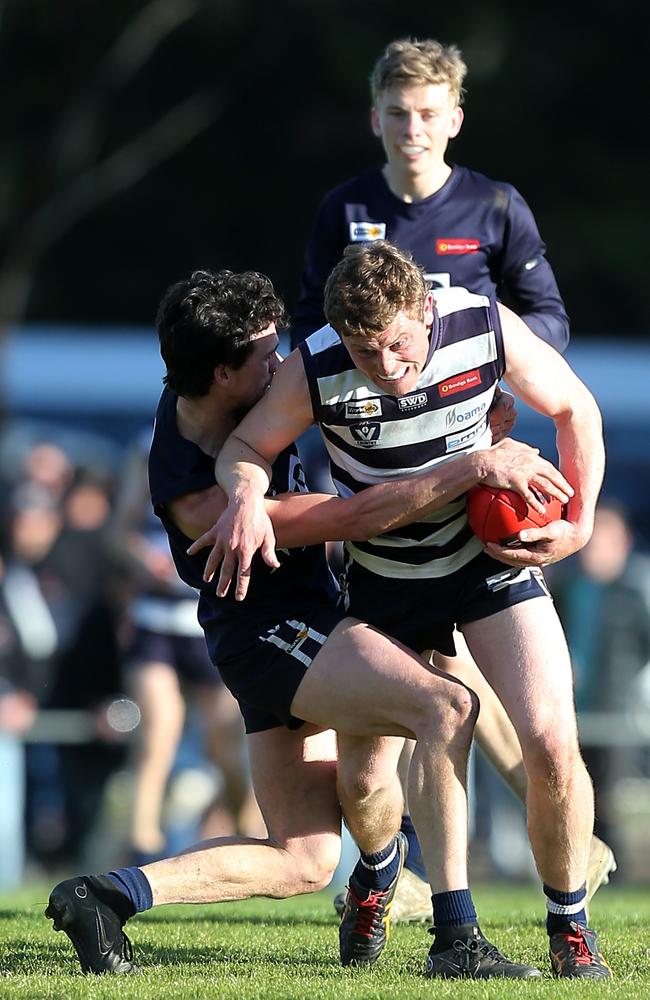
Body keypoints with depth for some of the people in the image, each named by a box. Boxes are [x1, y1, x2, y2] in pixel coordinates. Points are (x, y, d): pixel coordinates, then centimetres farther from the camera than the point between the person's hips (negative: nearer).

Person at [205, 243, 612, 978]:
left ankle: (569, 922, 6)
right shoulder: (314, 371, -23)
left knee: (550, 744, -16)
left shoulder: (486, 328, -20)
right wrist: (246, 495, -31)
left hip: (493, 554, 0)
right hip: (383, 579, 0)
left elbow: (572, 407, -2)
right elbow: (245, 445, -8)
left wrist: (579, 524, -9)